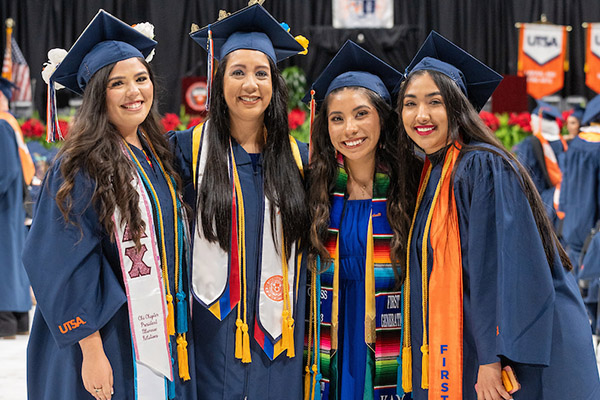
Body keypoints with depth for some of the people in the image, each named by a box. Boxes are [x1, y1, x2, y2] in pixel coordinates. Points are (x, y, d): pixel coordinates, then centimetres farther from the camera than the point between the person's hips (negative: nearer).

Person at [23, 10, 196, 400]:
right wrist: (91, 352, -21)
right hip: (109, 341, -7)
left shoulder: (157, 156, 9)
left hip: (164, 336, 7)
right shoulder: (81, 167, -13)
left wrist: (181, 331, 13)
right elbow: (67, 268, -17)